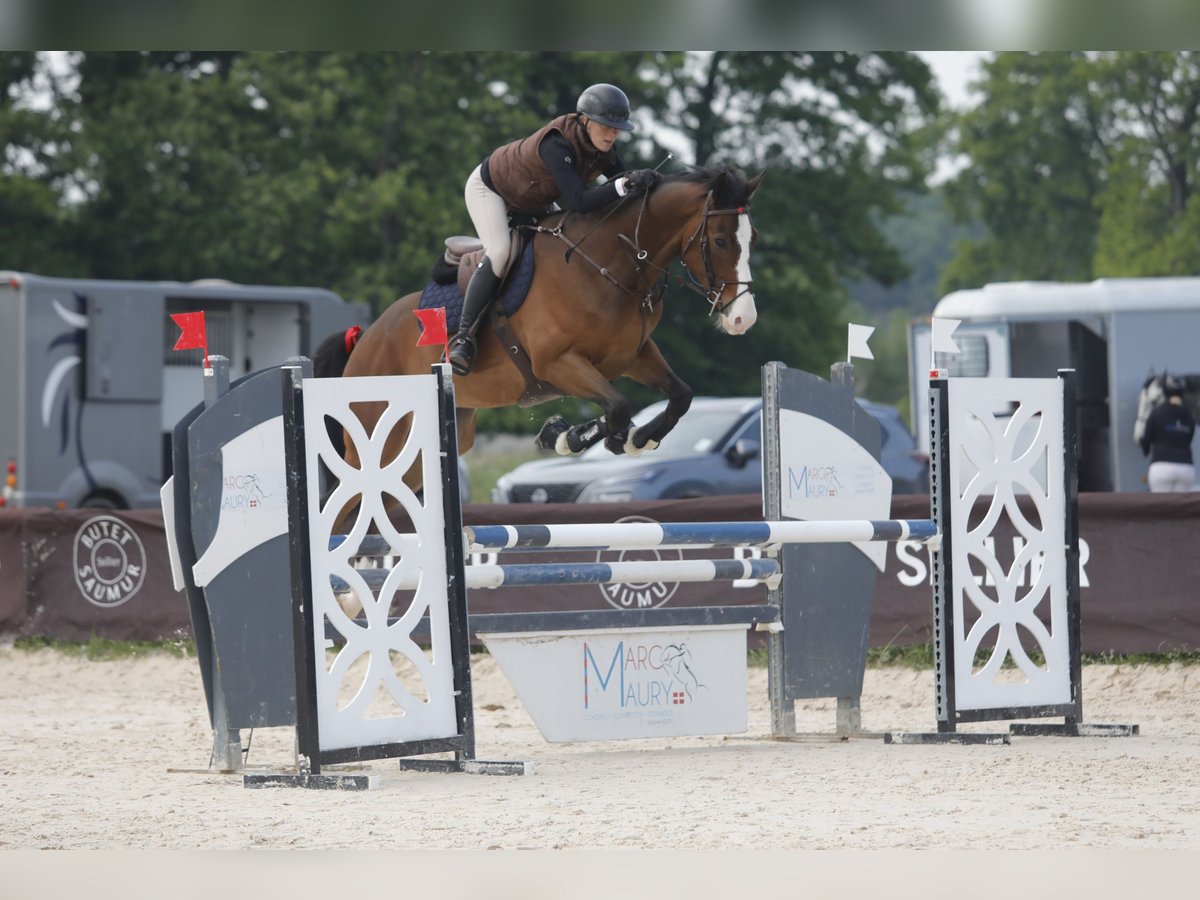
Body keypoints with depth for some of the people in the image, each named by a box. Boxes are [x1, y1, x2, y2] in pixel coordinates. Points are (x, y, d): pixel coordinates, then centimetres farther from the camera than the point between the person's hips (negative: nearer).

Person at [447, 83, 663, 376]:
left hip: (536, 202, 8)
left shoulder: (603, 147, -18)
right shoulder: (556, 143, -41)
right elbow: (579, 202, -48)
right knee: (499, 252, -28)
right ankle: (463, 337, -24)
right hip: (489, 188, -8)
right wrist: (624, 185, -57)